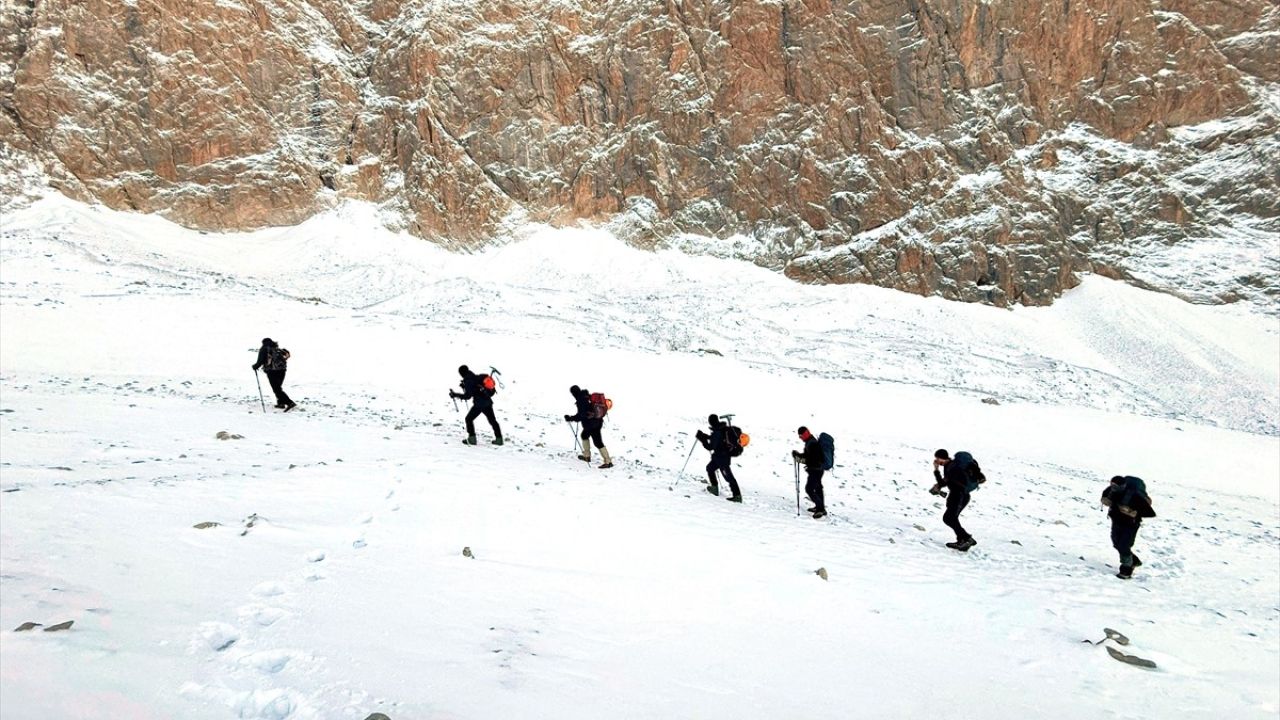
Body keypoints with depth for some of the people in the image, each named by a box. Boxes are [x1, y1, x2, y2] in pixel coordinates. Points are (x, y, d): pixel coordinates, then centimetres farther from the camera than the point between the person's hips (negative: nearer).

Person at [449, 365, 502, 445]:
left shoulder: (468, 381, -11)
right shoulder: (476, 377, 13)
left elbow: (468, 396, -14)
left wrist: (455, 395, -8)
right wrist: (464, 386, 24)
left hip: (479, 404, -8)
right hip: (488, 402, 8)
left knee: (469, 419, 7)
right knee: (492, 420, 16)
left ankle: (472, 438, 4)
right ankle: (499, 439, 19)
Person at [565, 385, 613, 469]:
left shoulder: (581, 401, -19)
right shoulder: (588, 396, 7)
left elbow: (581, 415, -24)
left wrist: (570, 418, -15)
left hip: (591, 424, -10)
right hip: (598, 421, 10)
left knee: (598, 442, -5)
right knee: (584, 435, 26)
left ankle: (608, 462, -3)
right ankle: (587, 456, 37)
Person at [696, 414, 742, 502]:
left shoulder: (717, 433, -27)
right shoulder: (723, 428, 1)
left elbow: (710, 447, -20)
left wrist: (702, 439, -13)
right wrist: (706, 436, 16)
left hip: (722, 457, -10)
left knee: (728, 476, -4)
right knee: (710, 468, 23)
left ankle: (737, 495, 0)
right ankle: (715, 487, 30)